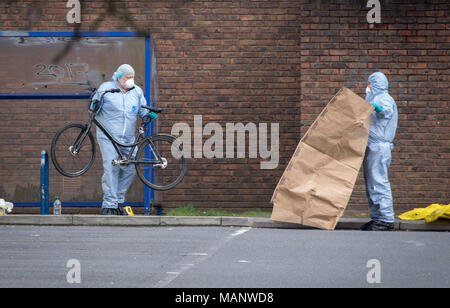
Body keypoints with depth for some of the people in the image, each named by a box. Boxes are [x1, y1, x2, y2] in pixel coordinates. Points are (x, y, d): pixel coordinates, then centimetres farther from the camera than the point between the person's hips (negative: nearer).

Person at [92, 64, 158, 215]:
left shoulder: (137, 92, 11)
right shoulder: (106, 88, 0)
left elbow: (142, 109, 18)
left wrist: (148, 113, -4)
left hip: (128, 139, 5)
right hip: (109, 137, -5)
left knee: (130, 168, 0)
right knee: (111, 169, -12)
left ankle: (119, 201, 17)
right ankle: (109, 205, -8)